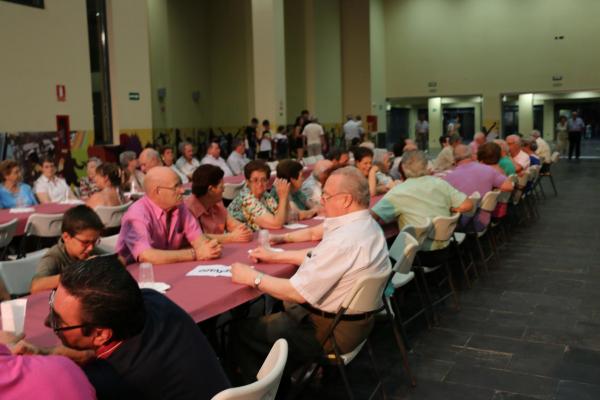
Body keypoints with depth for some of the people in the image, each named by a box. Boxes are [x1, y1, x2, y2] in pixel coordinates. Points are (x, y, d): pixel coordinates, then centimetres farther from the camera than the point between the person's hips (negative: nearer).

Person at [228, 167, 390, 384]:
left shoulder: (344, 240, -31)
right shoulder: (366, 224, 0)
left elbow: (298, 293, -26)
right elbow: (319, 255, 14)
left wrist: (253, 278, -13)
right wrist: (274, 256, 15)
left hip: (333, 330, -10)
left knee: (241, 332, 3)